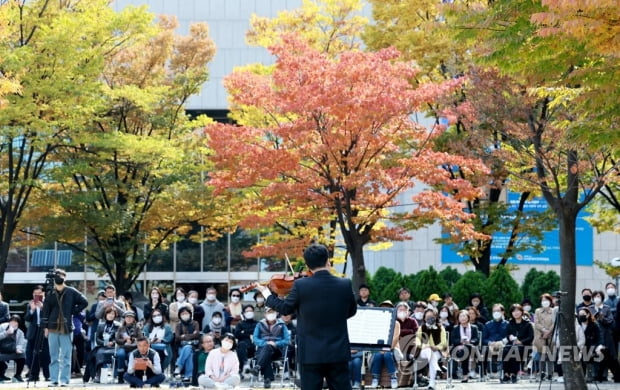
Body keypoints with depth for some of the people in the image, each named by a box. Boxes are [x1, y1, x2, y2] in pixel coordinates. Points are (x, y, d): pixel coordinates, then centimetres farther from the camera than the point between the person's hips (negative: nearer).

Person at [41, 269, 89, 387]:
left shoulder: (71, 292, 2)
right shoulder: (51, 293, 6)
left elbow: (84, 302, 5)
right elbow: (46, 310, 7)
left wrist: (73, 311, -3)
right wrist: (45, 327, 2)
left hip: (66, 328, -2)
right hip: (53, 328, 2)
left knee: (66, 356, -2)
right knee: (53, 356, 5)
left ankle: (64, 380, -1)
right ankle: (54, 379, 8)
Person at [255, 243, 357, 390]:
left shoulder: (301, 285, -11)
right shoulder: (345, 285, -4)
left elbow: (285, 308, 4)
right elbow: (351, 311, 11)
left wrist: (267, 293, 20)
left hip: (311, 353, -2)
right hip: (338, 352, 2)